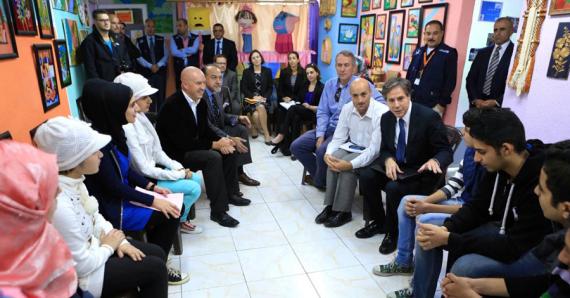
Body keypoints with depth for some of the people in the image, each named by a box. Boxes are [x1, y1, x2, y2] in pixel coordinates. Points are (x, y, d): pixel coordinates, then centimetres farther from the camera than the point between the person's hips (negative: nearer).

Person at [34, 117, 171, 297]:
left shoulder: (74, 181, -7)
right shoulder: (59, 206, -35)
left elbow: (95, 218, 8)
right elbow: (82, 266, -26)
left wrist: (120, 241, -2)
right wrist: (108, 246, -10)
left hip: (90, 247, 8)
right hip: (79, 276, -8)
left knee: (158, 254, 9)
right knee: (156, 268, -5)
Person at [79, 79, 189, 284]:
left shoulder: (113, 130, 1)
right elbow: (113, 186, -23)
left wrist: (151, 186, 3)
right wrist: (153, 201, -18)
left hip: (122, 195, 9)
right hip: (110, 207, -9)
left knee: (177, 207, 3)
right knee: (168, 215, -11)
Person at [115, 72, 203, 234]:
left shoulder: (141, 117, 1)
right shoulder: (127, 128, -27)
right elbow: (144, 169, -25)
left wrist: (177, 167, -4)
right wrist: (180, 174, -17)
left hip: (153, 169, 9)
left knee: (197, 179, 8)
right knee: (194, 188, -10)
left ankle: (181, 215, 24)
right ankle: (178, 220, 16)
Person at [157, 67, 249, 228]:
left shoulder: (201, 102, 1)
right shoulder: (173, 105, -25)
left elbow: (205, 130, 9)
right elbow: (182, 142, -28)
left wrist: (221, 141, -12)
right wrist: (215, 144, -23)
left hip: (193, 146, 9)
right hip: (175, 153, -9)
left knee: (229, 151, 3)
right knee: (213, 158, -28)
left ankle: (230, 193, 17)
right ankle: (218, 211, -20)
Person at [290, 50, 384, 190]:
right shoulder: (330, 84, 8)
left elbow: (380, 102, -21)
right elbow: (322, 112, 5)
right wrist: (320, 135, -7)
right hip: (328, 128, 6)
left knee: (322, 151, -29)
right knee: (296, 146, -5)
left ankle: (320, 181, 2)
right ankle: (318, 174, 15)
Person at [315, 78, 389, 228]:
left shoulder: (382, 113, -24)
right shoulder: (347, 108, -6)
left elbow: (375, 149, -26)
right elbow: (338, 137, 1)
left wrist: (351, 164, -36)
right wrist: (328, 153, -20)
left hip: (372, 152, -5)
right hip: (352, 147, 5)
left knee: (347, 167, -29)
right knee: (333, 160, -24)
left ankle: (343, 211, -14)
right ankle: (330, 206, -13)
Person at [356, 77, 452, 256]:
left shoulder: (429, 117, -17)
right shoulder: (386, 118, 0)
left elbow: (446, 151, -15)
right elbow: (385, 149, 7)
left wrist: (435, 161, -39)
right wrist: (389, 160, -18)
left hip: (421, 171, -5)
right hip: (396, 165, 6)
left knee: (394, 188, -31)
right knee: (366, 176, -17)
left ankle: (393, 232, -3)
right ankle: (378, 221, 5)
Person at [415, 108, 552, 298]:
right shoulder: (497, 166, -11)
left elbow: (514, 249, -30)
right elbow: (476, 208, 1)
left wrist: (448, 239, -31)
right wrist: (446, 229, -18)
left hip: (533, 253, -7)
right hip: (503, 230, 7)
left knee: (464, 267, -31)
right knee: (429, 232, -3)